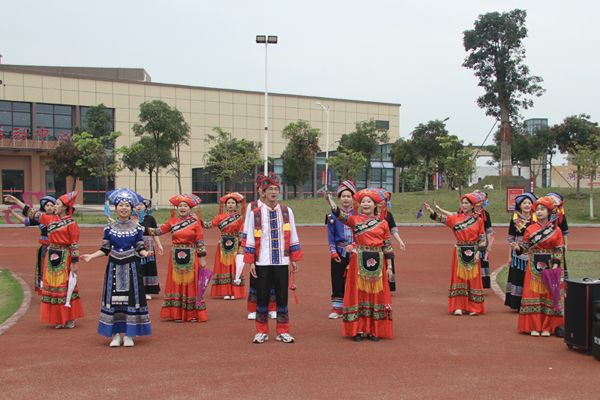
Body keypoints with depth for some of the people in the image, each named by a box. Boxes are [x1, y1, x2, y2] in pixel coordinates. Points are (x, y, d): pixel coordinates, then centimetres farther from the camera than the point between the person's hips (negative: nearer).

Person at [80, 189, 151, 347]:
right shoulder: (109, 228, 3)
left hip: (132, 267, -1)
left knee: (132, 297, 1)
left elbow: (140, 248, 0)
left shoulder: (137, 227, 1)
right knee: (113, 298, 2)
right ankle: (116, 334, 12)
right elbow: (105, 249, 4)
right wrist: (91, 256, -9)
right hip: (114, 267, 1)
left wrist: (145, 253, -21)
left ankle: (129, 335, 10)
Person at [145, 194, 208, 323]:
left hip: (191, 257, -3)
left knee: (191, 283, 2)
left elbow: (200, 241, -4)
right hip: (176, 257, 3)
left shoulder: (195, 222, -3)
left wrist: (202, 258, -6)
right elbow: (158, 231, 5)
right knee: (176, 284, 6)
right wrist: (144, 230, -4)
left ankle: (193, 314, 11)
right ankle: (178, 314, 14)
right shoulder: (172, 221, 5)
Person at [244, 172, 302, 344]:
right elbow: (250, 239, 2)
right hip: (263, 263, -1)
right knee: (262, 297, 4)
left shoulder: (287, 211, 4)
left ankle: (282, 332, 15)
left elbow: (293, 237, 7)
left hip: (282, 262, 1)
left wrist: (294, 259, 4)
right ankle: (262, 331, 16)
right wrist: (250, 262, -2)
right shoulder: (256, 213, 0)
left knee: (282, 297, 5)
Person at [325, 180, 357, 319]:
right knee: (338, 280, 2)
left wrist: (353, 245, -15)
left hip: (355, 252, 0)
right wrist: (333, 252, -7)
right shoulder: (333, 214, 3)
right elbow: (330, 235, 2)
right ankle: (336, 307, 9)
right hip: (339, 253, 0)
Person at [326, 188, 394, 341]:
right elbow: (340, 215, -17)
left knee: (376, 294, 6)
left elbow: (387, 246, 5)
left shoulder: (383, 223, 4)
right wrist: (329, 199, -32)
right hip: (359, 262, -1)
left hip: (377, 263, 1)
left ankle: (374, 330, 16)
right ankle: (358, 329, 10)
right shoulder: (355, 220, 1)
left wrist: (389, 267, 2)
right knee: (358, 294, 2)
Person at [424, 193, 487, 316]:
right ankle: (458, 307, 5)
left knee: (473, 279, 4)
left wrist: (478, 252, -8)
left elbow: (482, 239, 2)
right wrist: (430, 210, -29)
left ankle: (473, 307, 12)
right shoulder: (455, 218, 1)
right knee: (459, 278, 1)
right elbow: (441, 218, -14)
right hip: (459, 252, 0)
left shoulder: (478, 220, 1)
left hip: (473, 252, 0)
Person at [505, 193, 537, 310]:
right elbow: (511, 239, 5)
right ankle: (518, 304, 7)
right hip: (518, 254, 0)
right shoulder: (515, 220, 3)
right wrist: (510, 256, 3)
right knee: (518, 277, 0)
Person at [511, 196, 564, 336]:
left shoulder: (556, 230, 0)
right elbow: (525, 246, 3)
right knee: (533, 294, 1)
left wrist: (556, 265, -12)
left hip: (549, 266, -1)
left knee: (548, 294, 2)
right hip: (534, 266, 1)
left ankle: (547, 327, 9)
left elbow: (559, 250, -1)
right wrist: (517, 247, -19)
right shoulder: (530, 229, 4)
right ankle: (534, 326, 6)